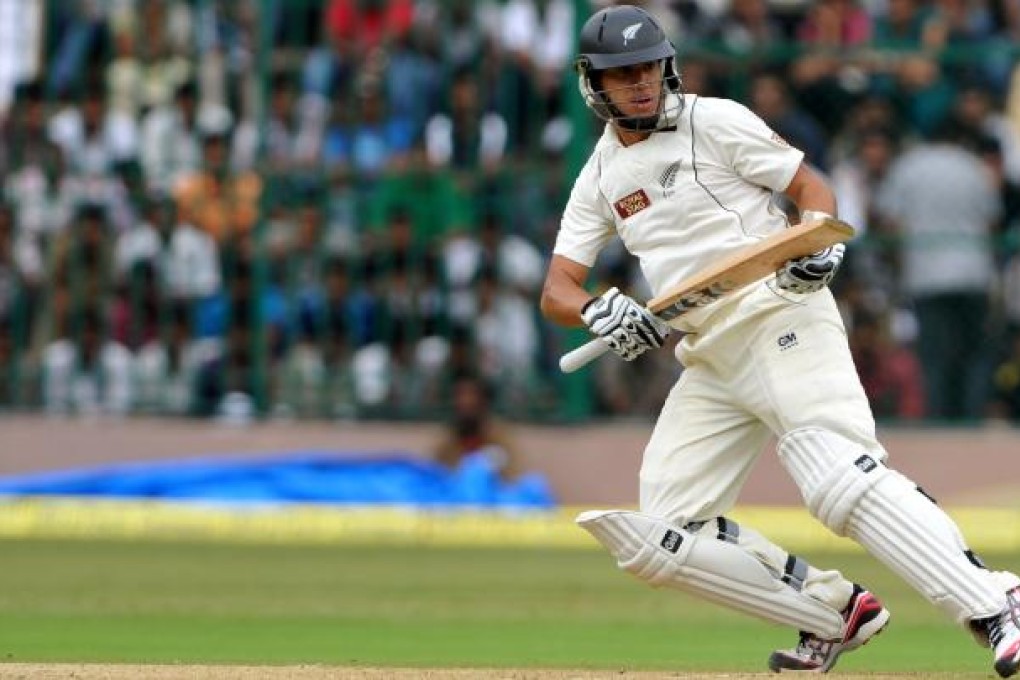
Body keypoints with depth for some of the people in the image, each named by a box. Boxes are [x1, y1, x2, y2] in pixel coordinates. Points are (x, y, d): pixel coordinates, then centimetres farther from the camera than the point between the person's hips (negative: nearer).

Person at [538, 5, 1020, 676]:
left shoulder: (714, 121, 2)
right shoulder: (600, 176, 15)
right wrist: (597, 311, -13)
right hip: (707, 363, 7)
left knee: (843, 481, -27)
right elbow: (556, 292, 10)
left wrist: (819, 242, -21)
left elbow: (812, 186, 2)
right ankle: (836, 613, 4)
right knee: (661, 538, -2)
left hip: (778, 318, -7)